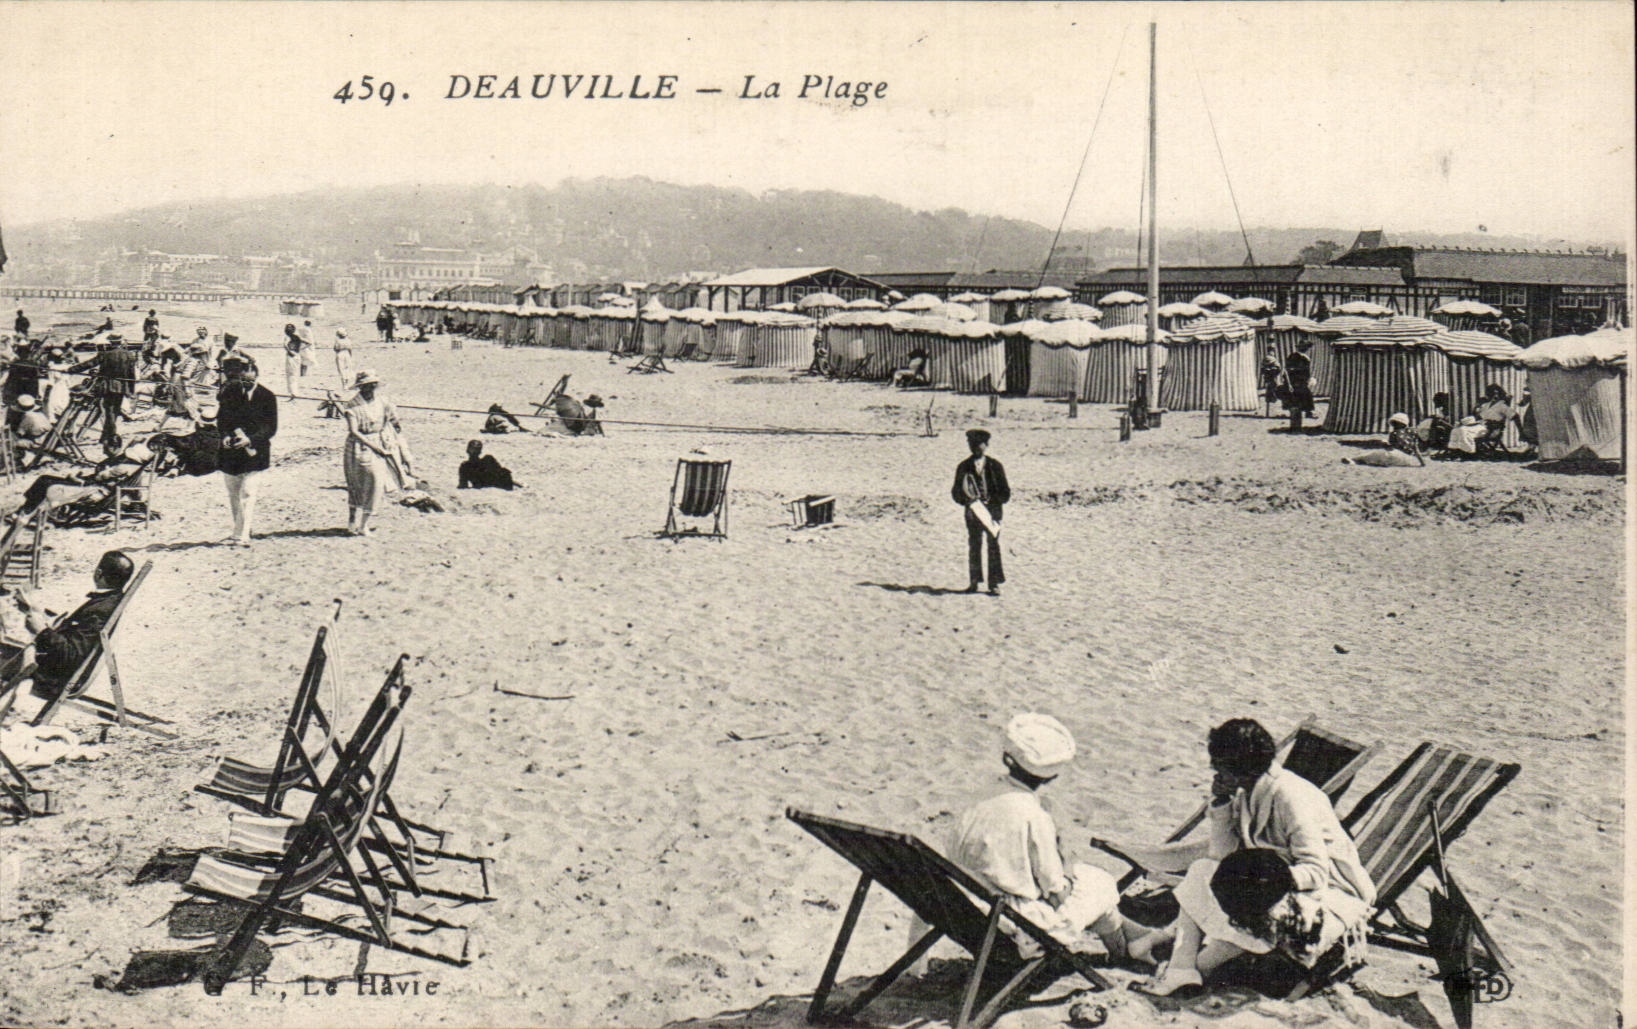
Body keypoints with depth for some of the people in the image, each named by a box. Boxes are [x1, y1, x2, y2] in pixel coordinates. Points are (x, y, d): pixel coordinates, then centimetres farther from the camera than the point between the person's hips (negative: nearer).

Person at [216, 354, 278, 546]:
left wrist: (250, 439, -21)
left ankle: (241, 535, -11)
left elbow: (271, 428, -7)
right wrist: (225, 436, -10)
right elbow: (221, 420, 11)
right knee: (233, 494, 12)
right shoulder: (227, 393, 8)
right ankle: (239, 533, 24)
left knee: (247, 493, -11)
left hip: (253, 452, -5)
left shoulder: (266, 396, -4)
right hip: (230, 452, 5)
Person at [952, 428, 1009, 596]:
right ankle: (973, 581, 11)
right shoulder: (963, 467, 7)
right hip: (972, 511, 1)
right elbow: (956, 492, 9)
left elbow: (1005, 493, 5)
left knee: (994, 546, 0)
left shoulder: (995, 466, 4)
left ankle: (994, 584, 3)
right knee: (973, 546, 2)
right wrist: (967, 500, -10)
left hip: (992, 511, -1)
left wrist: (993, 501, -12)